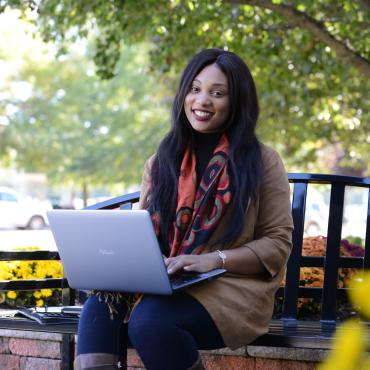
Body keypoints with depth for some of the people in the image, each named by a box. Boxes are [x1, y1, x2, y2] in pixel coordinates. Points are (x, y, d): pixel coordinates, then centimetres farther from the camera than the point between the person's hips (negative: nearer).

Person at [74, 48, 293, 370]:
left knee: (150, 319, -33)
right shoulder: (161, 162, 17)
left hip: (233, 288, -4)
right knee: (100, 306, -28)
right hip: (164, 287, 4)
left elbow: (278, 243, 1)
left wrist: (214, 259, -15)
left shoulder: (262, 162, 4)